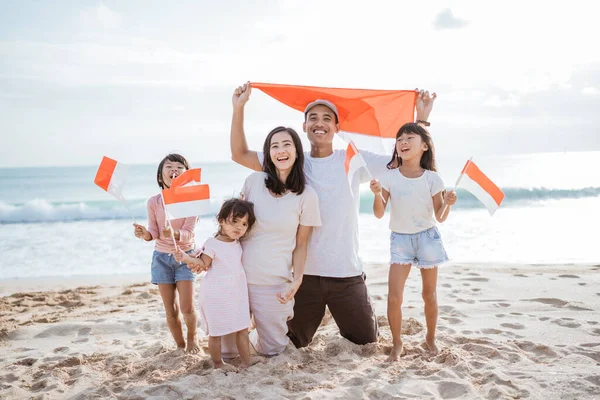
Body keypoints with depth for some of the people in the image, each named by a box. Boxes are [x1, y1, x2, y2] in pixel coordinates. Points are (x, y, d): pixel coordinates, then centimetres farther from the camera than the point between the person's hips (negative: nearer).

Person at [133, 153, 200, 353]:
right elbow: (153, 234, -5)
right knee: (171, 310, 4)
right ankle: (180, 345, 26)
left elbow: (187, 233, -19)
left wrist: (173, 234, -41)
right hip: (162, 257, 2)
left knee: (187, 308, -6)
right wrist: (144, 233, -28)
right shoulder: (154, 202, -7)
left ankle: (192, 338, 25)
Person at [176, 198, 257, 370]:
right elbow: (204, 264, -17)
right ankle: (218, 363, 22)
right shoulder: (212, 244, -15)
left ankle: (246, 362, 17)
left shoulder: (238, 242, 5)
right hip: (216, 296, -6)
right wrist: (187, 258, -30)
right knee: (216, 332, 5)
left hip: (238, 293, 6)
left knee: (242, 329, 8)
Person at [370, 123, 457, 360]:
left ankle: (430, 338, 31)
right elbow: (379, 214, -7)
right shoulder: (390, 177, -6)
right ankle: (397, 344, 9)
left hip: (427, 237, 0)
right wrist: (378, 194, -24)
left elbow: (440, 217, -4)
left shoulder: (432, 178, -7)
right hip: (400, 240, 0)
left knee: (429, 294, 11)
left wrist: (448, 203, -24)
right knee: (394, 296, -8)